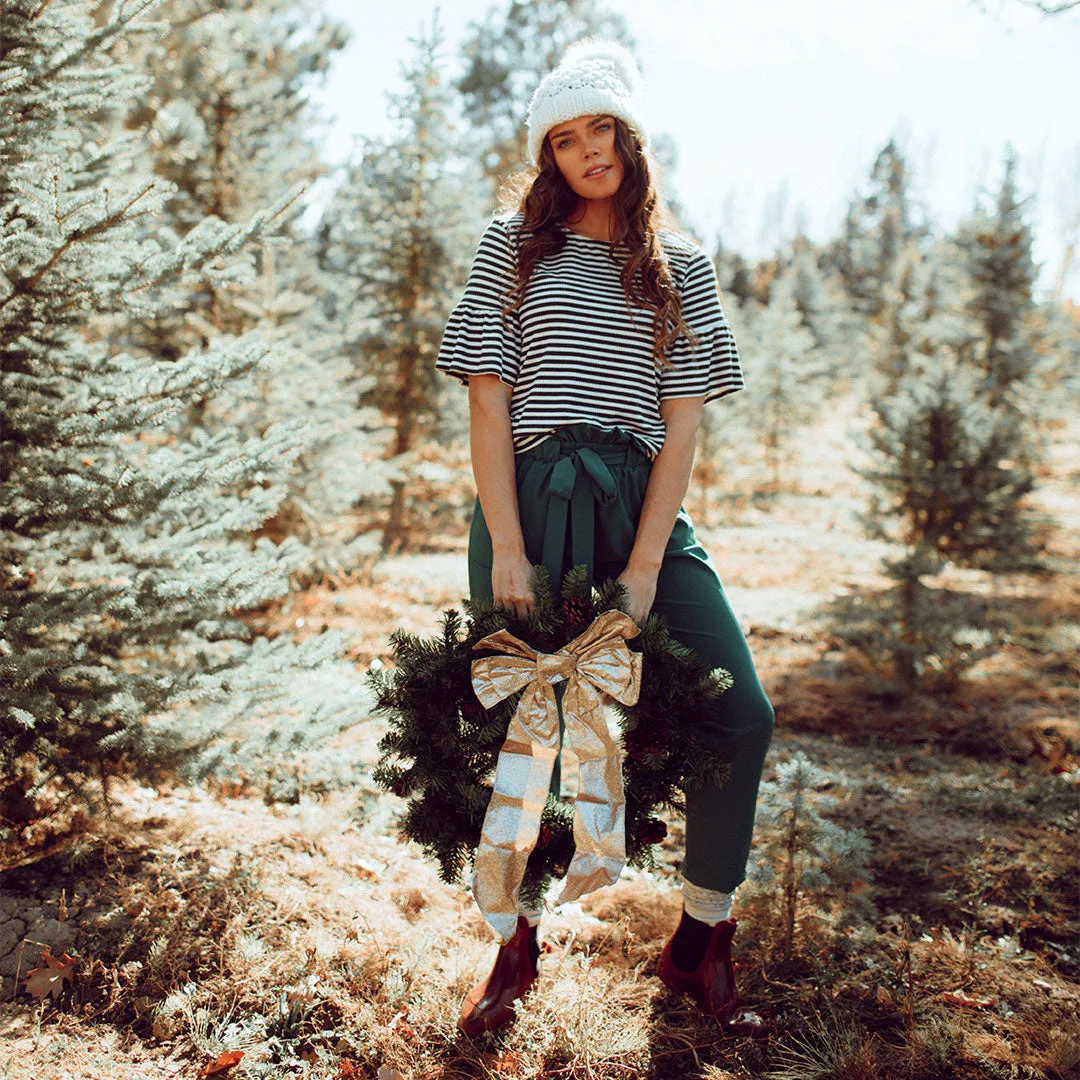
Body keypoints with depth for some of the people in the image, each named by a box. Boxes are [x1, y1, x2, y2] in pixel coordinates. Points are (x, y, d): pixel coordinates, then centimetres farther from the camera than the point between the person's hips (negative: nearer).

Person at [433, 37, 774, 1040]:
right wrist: (505, 549, -10)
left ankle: (700, 943, 11)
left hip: (644, 507, 2)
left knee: (740, 714, -9)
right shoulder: (512, 245, 9)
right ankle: (517, 944, 26)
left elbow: (682, 425, 4)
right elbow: (488, 402, 0)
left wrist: (645, 565, -7)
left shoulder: (681, 267, 13)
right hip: (527, 503, -1)